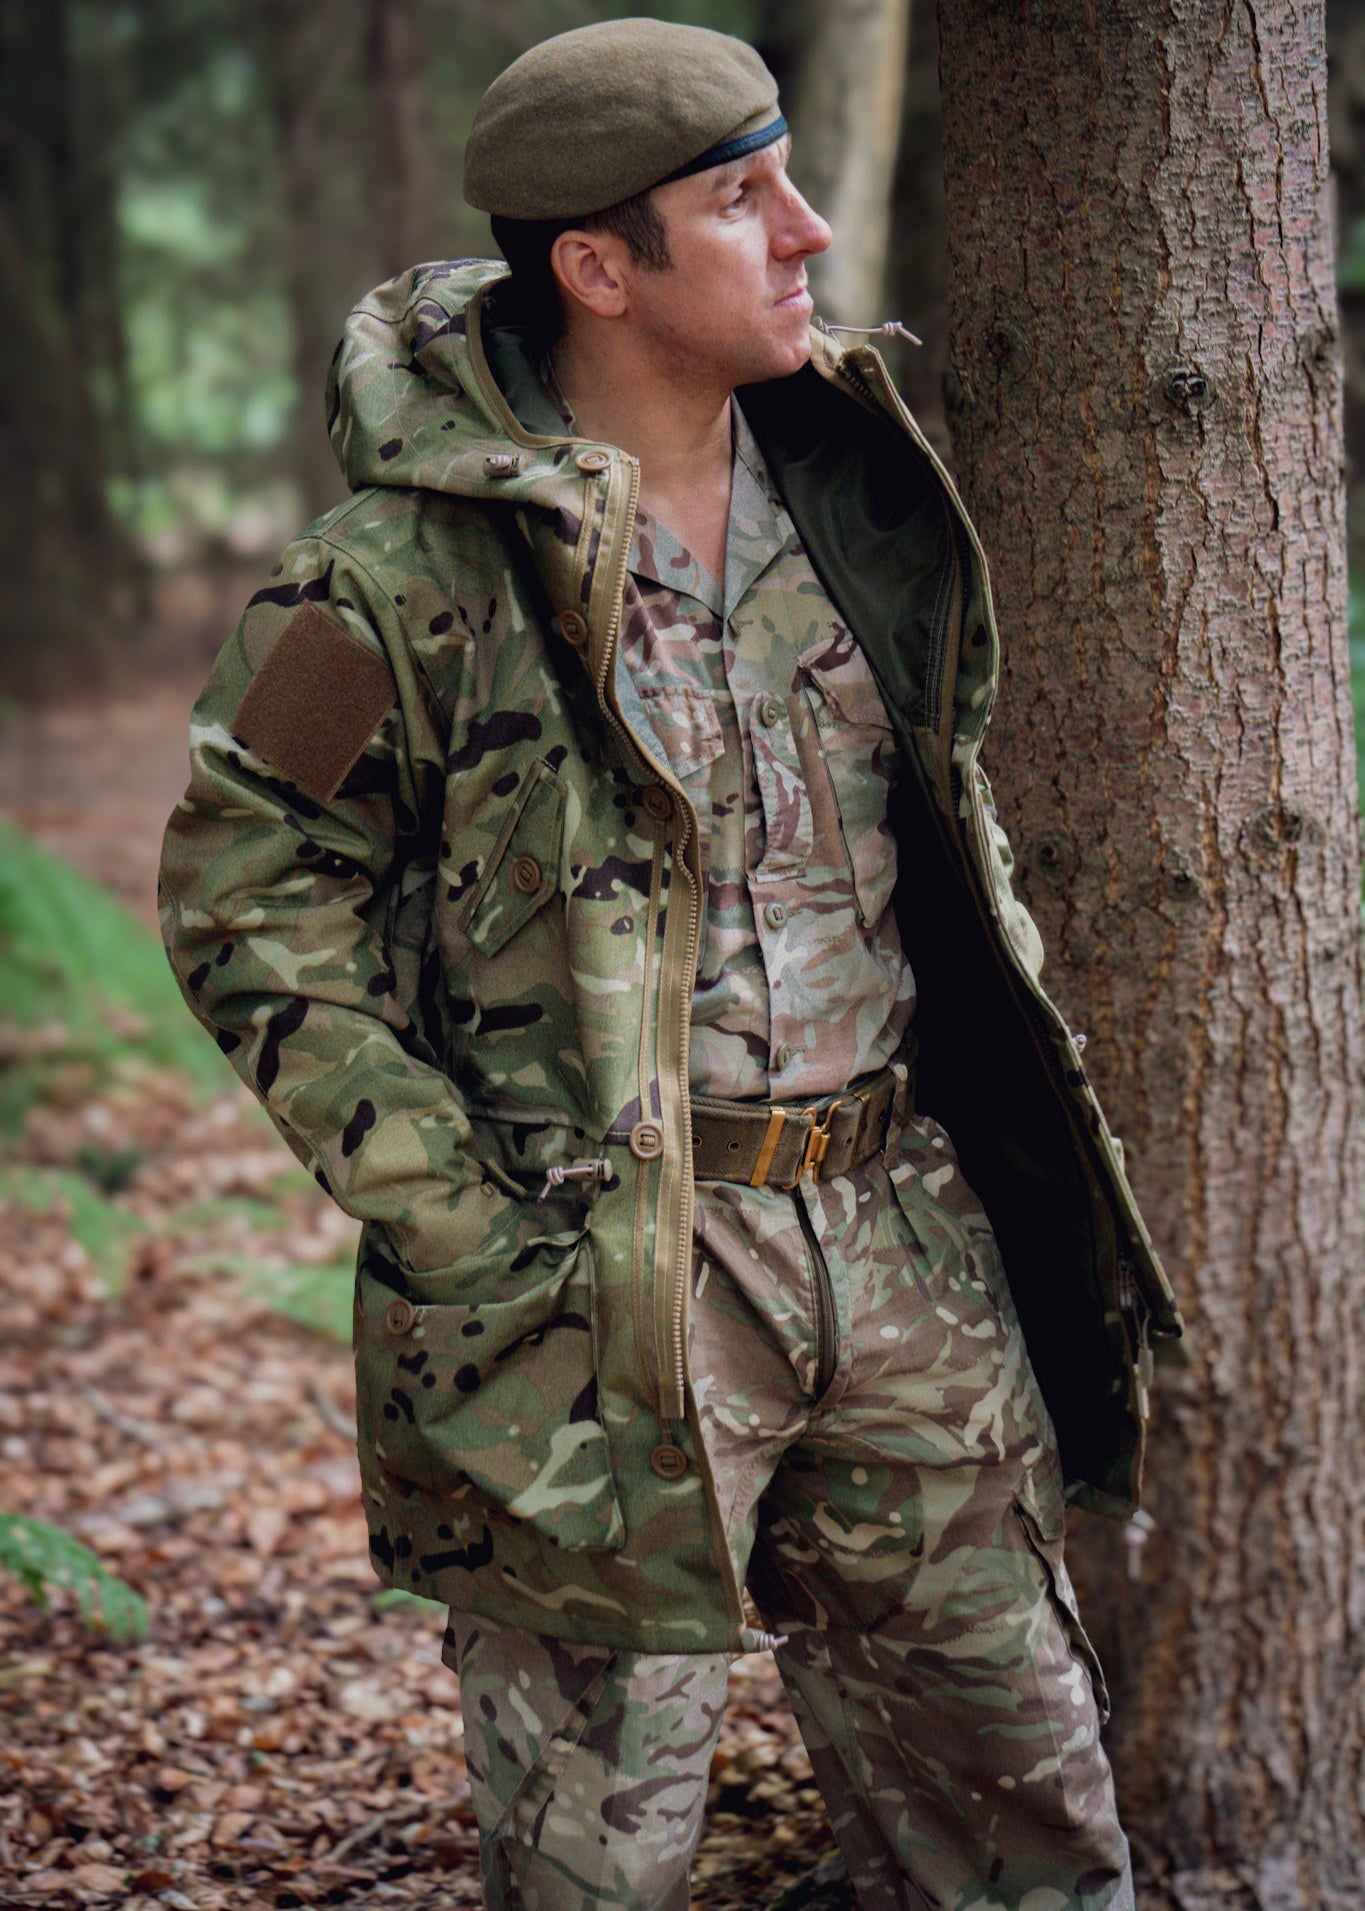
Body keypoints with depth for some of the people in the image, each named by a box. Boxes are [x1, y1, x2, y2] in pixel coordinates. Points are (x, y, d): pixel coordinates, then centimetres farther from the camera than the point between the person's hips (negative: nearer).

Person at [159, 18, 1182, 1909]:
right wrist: (460, 1223, -12)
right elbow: (250, 906, -8)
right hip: (605, 1272, -5)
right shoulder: (412, 568, -14)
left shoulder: (849, 481, 5)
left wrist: (998, 1097, 16)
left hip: (903, 1238, 6)